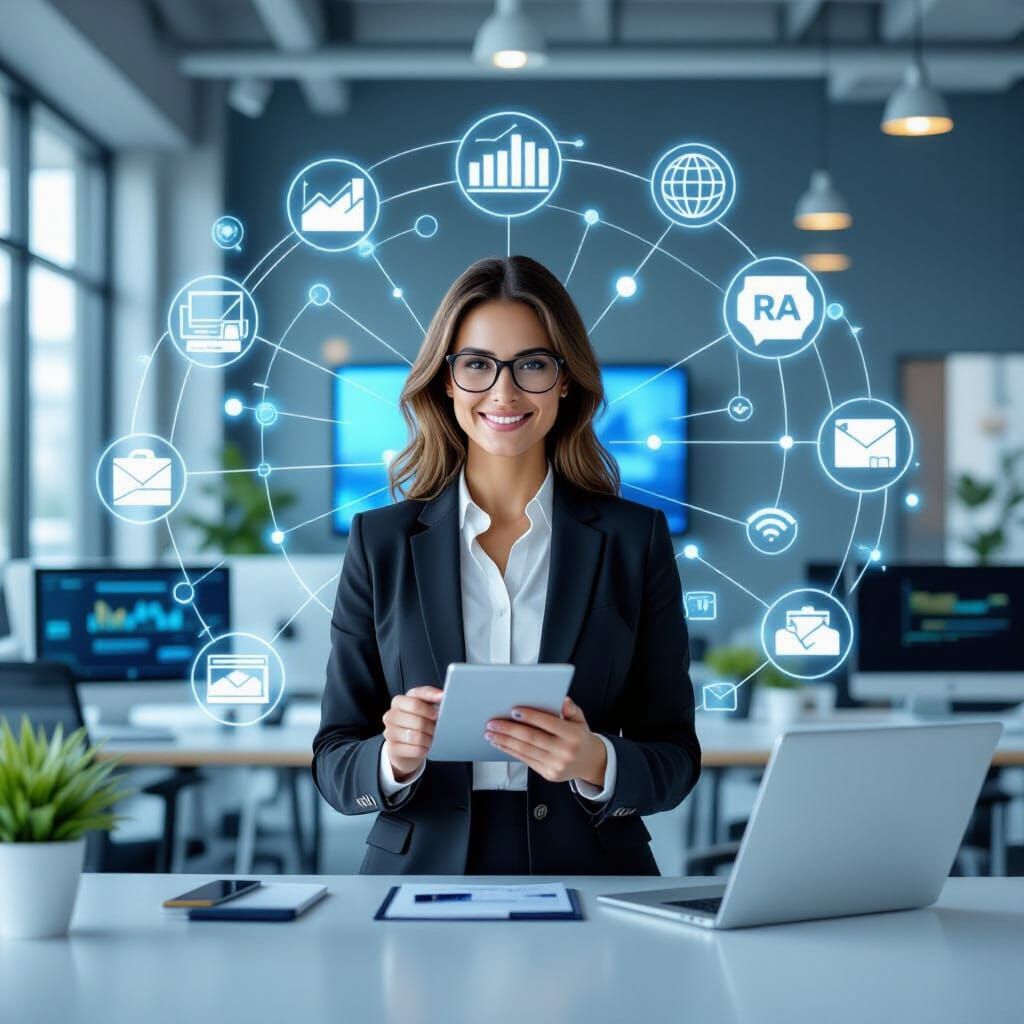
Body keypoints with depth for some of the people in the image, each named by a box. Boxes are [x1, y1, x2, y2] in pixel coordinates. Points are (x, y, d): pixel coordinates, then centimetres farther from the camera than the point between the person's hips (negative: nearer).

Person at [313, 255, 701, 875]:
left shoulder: (636, 539, 6)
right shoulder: (381, 543, 6)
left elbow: (675, 758, 6)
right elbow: (335, 763, 7)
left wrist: (596, 764, -14)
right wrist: (395, 759, -14)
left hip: (590, 873, 1)